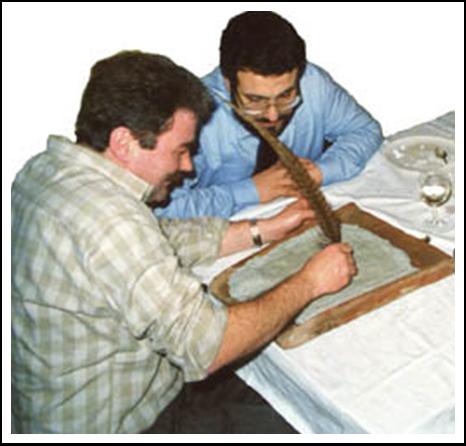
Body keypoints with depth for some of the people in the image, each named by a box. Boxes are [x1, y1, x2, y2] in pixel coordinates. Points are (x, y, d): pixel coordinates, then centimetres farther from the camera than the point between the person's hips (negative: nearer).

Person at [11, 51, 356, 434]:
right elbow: (207, 347, -31)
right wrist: (308, 283, -18)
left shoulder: (48, 169, -2)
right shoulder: (111, 220, -33)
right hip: (110, 426, -9)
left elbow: (159, 241, 8)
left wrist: (265, 230, 5)